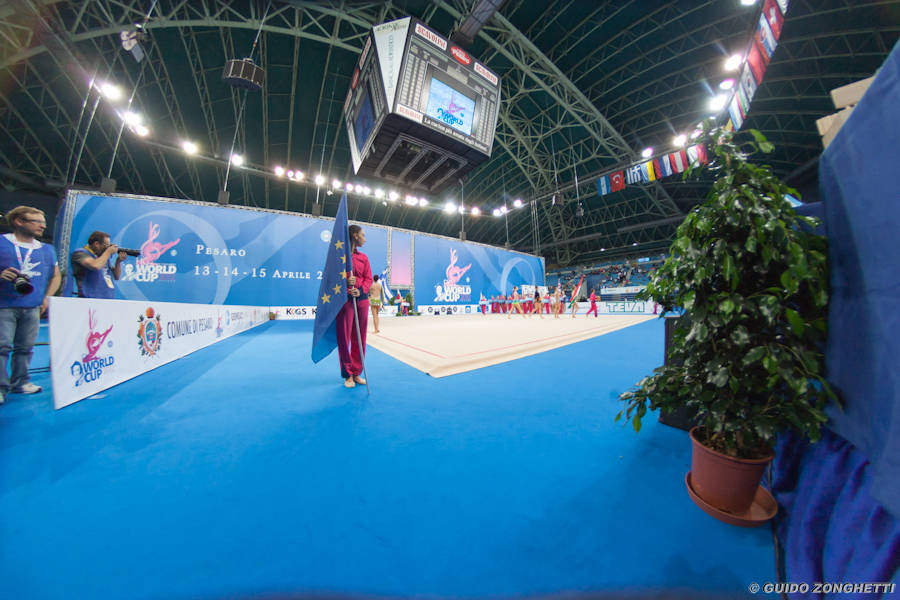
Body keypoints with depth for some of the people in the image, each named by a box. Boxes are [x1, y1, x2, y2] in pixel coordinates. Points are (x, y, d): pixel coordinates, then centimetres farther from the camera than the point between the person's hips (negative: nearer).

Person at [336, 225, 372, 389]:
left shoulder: (363, 257, 15)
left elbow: (368, 278, 8)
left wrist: (360, 290, -11)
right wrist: (345, 282, -18)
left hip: (362, 298, 5)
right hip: (344, 299, -4)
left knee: (360, 338, 8)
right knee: (344, 337, -1)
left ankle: (357, 373, 20)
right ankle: (348, 375, 13)